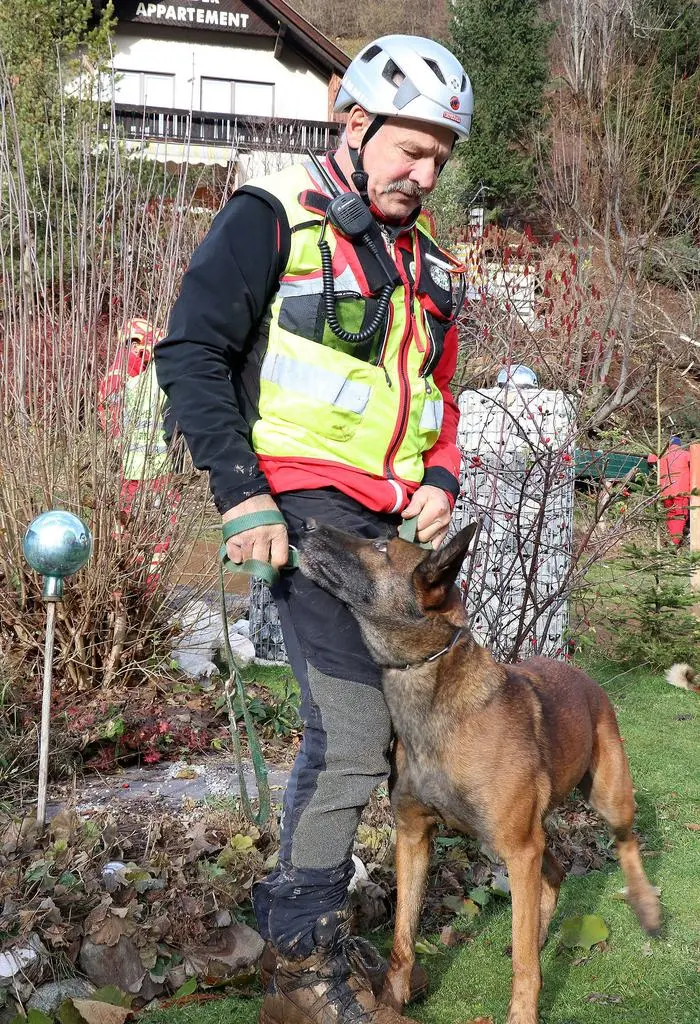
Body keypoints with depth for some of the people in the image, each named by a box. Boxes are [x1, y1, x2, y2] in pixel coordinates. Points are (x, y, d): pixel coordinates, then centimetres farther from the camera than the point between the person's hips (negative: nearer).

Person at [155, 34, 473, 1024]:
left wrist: (441, 476, 7)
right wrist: (240, 491, -14)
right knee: (354, 731, -12)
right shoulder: (274, 216, -1)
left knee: (358, 722, 8)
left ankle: (313, 934, 22)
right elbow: (192, 353, -7)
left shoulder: (425, 262, 21)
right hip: (303, 501, -7)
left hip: (391, 519, 8)